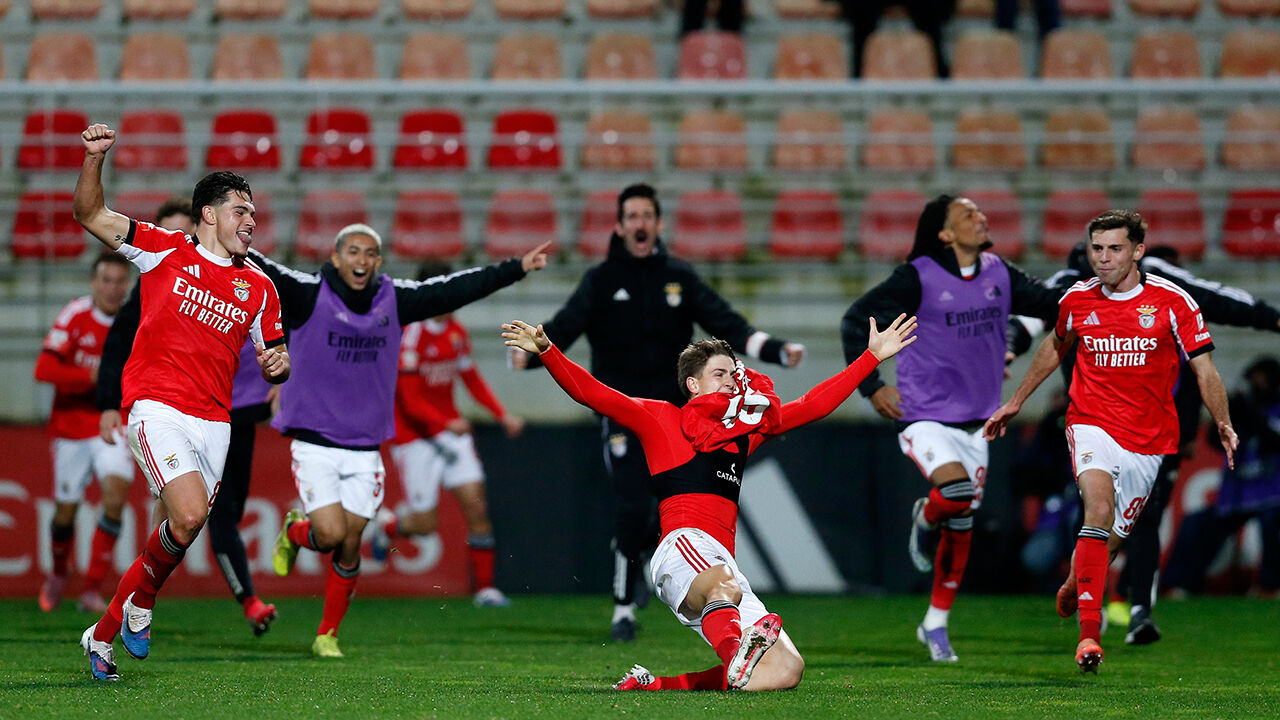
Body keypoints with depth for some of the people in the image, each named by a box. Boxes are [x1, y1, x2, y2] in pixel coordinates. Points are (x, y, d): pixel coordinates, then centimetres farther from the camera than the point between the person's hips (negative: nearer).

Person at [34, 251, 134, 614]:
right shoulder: (75, 316, -9)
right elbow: (44, 369, -16)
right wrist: (93, 377, -25)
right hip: (71, 425, -1)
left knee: (116, 493, -21)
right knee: (66, 509, 7)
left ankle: (92, 590, -17)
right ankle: (58, 576, 38)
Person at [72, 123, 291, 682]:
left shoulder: (259, 288, 13)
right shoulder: (165, 251, 4)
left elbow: (273, 362, 21)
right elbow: (91, 215, 1)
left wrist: (277, 364, -4)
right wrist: (94, 159, -16)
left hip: (213, 420, 5)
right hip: (156, 406, -5)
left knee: (179, 538, 1)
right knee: (189, 514, -24)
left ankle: (102, 636, 18)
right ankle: (140, 605, 2)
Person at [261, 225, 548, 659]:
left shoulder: (394, 300, 5)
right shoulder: (309, 295, -7)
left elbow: (455, 290, 10)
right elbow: (264, 274, -19)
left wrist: (517, 268, 11)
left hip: (365, 449, 3)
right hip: (313, 442, -3)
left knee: (350, 544, 2)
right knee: (331, 533, -15)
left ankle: (328, 635, 17)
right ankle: (294, 533, 21)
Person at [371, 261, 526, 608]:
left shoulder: (456, 333, 5)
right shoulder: (412, 336, -17)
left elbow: (472, 380, 18)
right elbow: (410, 401, -20)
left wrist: (503, 415, 7)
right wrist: (446, 424, -33)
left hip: (450, 429, 6)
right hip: (414, 434, -6)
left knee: (475, 503, -6)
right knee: (425, 523, -4)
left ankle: (485, 586, 1)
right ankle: (386, 525, 30)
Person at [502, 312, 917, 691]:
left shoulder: (745, 427, 29)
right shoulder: (662, 419, 14)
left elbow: (814, 405, 34)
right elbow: (591, 393, 6)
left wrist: (873, 356, 35)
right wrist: (547, 351, -9)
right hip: (684, 546, -7)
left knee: (785, 671, -12)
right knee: (726, 583, -43)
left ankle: (651, 685, -8)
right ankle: (736, 652, -75)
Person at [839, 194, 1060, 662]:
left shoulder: (998, 273, 3)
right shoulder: (918, 277, -11)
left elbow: (1052, 303, 9)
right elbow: (856, 320, -6)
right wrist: (871, 387, -11)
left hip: (977, 420, 6)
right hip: (925, 416, -6)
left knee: (961, 524, 10)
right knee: (956, 493, -29)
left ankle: (935, 624, 24)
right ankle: (923, 520, 8)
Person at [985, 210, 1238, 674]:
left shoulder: (1173, 302, -5)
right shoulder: (1078, 299, 2)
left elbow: (1204, 370, 0)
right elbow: (1055, 347, 22)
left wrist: (1223, 424, -14)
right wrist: (1015, 402, 27)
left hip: (1148, 439, 1)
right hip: (1092, 423, -1)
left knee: (1111, 539, 8)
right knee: (1099, 508, -27)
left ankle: (1075, 583, 45)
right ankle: (1089, 634, -32)